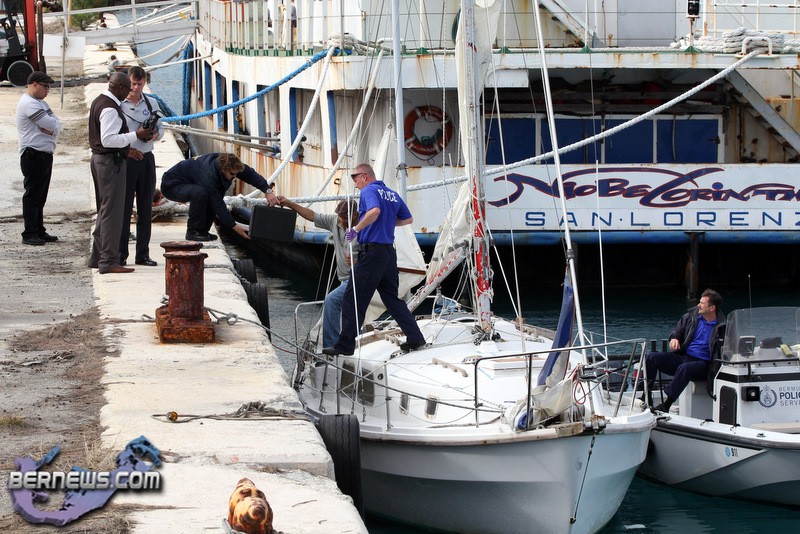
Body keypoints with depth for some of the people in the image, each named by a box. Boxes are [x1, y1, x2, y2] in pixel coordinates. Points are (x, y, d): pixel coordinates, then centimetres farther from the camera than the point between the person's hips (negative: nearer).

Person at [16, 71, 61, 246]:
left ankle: (39, 231, 19)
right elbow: (51, 125, -20)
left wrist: (52, 128, -10)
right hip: (33, 155, -10)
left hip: (45, 154, 10)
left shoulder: (40, 103, 18)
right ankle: (29, 234, -4)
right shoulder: (29, 104, -15)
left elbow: (56, 125, 10)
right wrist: (52, 127, 2)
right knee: (32, 195, -6)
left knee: (40, 197, 14)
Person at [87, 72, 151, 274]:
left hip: (99, 159, 11)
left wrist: (127, 148, 18)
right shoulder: (110, 108, -19)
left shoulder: (99, 102, 14)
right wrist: (135, 135, -21)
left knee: (104, 210, 18)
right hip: (111, 161, -11)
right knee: (112, 212, -8)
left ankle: (97, 257, 24)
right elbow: (108, 139, -26)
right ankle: (109, 261, -8)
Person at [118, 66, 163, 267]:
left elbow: (160, 129, 16)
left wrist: (155, 135, -7)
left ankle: (143, 254, 12)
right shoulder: (118, 104, -3)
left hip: (146, 158, 4)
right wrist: (126, 149, -18)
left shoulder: (151, 104, 11)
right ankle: (121, 254, 1)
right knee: (124, 207, -4)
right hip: (125, 159, -4)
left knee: (145, 208, 6)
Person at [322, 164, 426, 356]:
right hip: (389, 252, 8)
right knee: (392, 298, 16)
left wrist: (356, 229, -20)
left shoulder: (368, 191, -8)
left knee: (353, 299, -2)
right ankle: (415, 338, 11)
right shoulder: (393, 194, 16)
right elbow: (408, 219, 24)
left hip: (372, 251, -8)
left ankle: (345, 345, -1)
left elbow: (374, 211, -28)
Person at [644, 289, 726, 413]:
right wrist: (674, 338, 1)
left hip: (702, 363, -6)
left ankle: (666, 405, -37)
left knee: (684, 368, -39)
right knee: (651, 358, -12)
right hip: (683, 356, 6)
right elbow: (678, 329, 24)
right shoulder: (692, 315, 10)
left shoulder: (721, 327, -7)